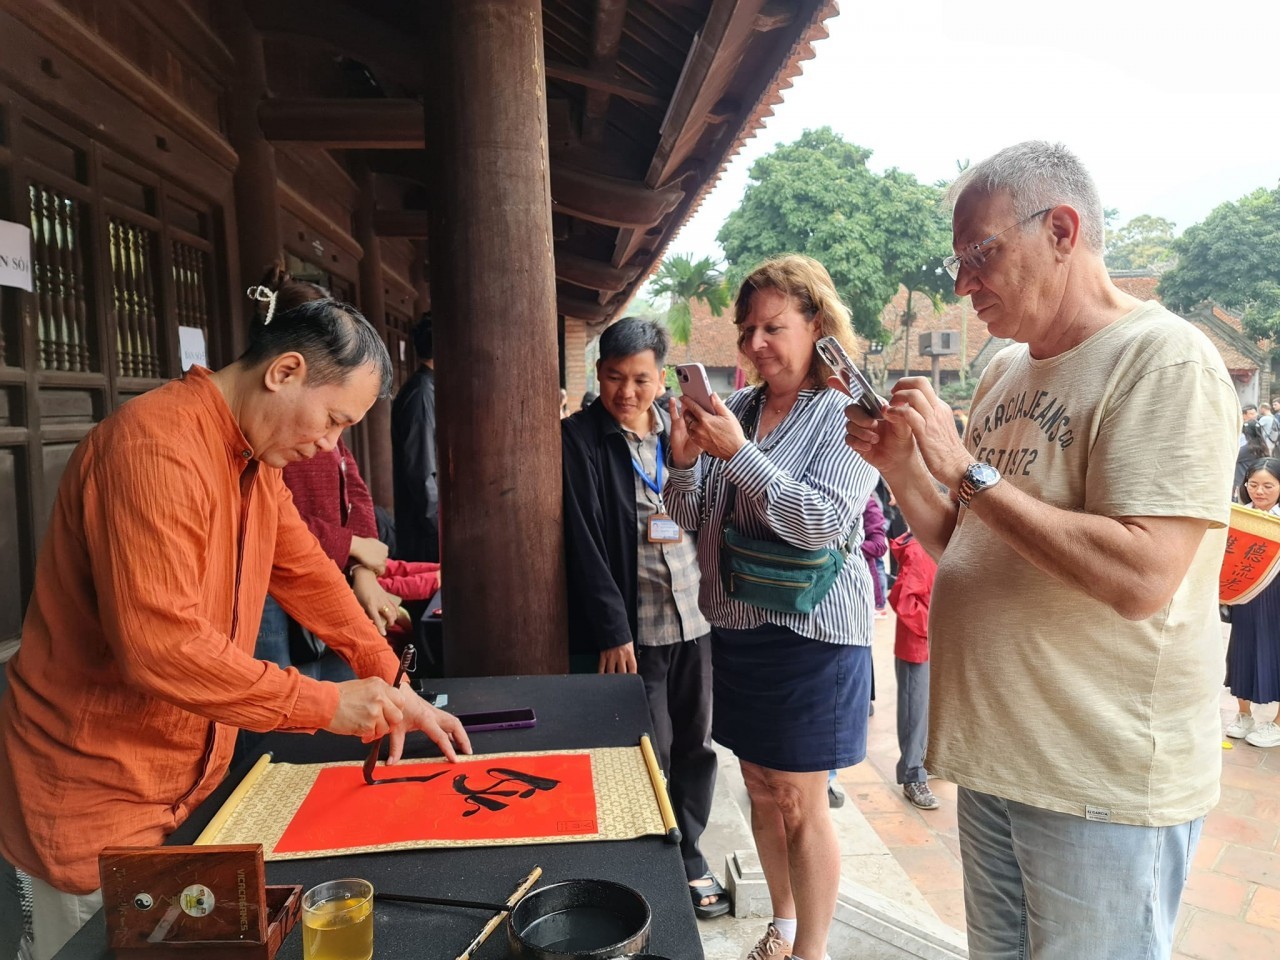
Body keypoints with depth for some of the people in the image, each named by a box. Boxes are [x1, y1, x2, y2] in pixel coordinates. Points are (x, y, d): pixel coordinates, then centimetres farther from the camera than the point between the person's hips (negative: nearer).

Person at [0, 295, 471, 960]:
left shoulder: (258, 455, 4)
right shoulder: (156, 447, -26)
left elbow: (306, 572, 9)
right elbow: (160, 645, -32)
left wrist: (388, 686, 2)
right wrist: (324, 704, -24)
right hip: (96, 803, -8)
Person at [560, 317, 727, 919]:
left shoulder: (679, 433, 8)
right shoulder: (580, 439, -6)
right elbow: (583, 542, -11)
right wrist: (612, 631, -14)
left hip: (694, 621, 5)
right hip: (631, 631, -5)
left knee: (695, 745, 14)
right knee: (651, 754, 2)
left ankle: (687, 857, 34)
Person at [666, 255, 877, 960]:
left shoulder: (846, 417, -10)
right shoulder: (734, 410, 4)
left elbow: (822, 522, -21)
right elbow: (693, 519, 6)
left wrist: (738, 453, -25)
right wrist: (684, 461, -14)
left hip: (809, 635, -5)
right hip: (734, 629, 6)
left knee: (800, 804, 6)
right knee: (761, 789, 19)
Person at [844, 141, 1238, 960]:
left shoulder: (1165, 359, -15)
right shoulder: (1006, 372, 9)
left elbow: (1139, 578, -26)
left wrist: (968, 468, -22)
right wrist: (900, 467, -3)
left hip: (1104, 785, -7)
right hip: (995, 756, 7)